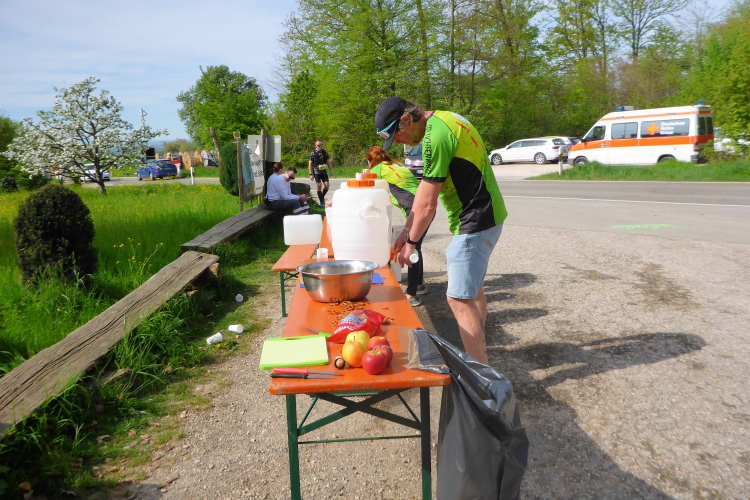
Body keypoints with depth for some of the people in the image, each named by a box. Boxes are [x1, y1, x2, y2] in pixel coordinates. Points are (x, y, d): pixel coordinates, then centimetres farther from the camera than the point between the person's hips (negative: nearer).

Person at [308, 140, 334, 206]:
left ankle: (322, 196, 21)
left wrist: (331, 171, 8)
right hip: (317, 172, -3)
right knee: (319, 186, -6)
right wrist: (311, 174, -7)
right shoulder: (313, 154, -2)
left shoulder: (325, 152, 8)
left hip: (324, 171, 3)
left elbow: (328, 162, 14)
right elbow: (310, 164, -1)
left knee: (327, 185, -6)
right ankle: (322, 202, 1)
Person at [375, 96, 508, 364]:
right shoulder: (444, 119, 11)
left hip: (475, 221, -11)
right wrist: (408, 233, 12)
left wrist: (411, 242, -4)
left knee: (459, 299, -8)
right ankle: (479, 351, 37)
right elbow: (425, 188, 12)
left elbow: (427, 204, -18)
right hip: (487, 215, 11)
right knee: (472, 287, 21)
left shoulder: (435, 137, -21)